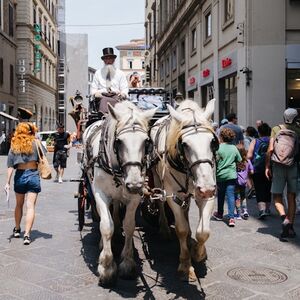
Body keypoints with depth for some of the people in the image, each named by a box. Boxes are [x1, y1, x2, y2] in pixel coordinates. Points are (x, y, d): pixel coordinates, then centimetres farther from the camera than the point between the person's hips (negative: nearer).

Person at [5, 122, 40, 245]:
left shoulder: (14, 145, 2)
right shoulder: (35, 143, -4)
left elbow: (10, 165, -1)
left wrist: (8, 182, -1)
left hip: (19, 175, 3)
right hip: (33, 175, -2)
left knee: (19, 204, 21)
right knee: (30, 206, -2)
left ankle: (17, 229, 34)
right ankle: (27, 235, -8)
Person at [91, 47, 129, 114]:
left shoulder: (120, 73, 19)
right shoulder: (98, 73, 21)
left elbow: (124, 89, 13)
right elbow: (93, 89, 18)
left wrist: (123, 94, -11)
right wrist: (96, 93, -6)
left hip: (116, 96, 0)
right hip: (102, 96, 1)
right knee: (103, 100, -36)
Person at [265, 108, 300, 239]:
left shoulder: (276, 129, 1)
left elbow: (270, 149, -6)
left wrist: (267, 166, -1)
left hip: (278, 166, -1)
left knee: (277, 196, 9)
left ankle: (284, 218, -15)